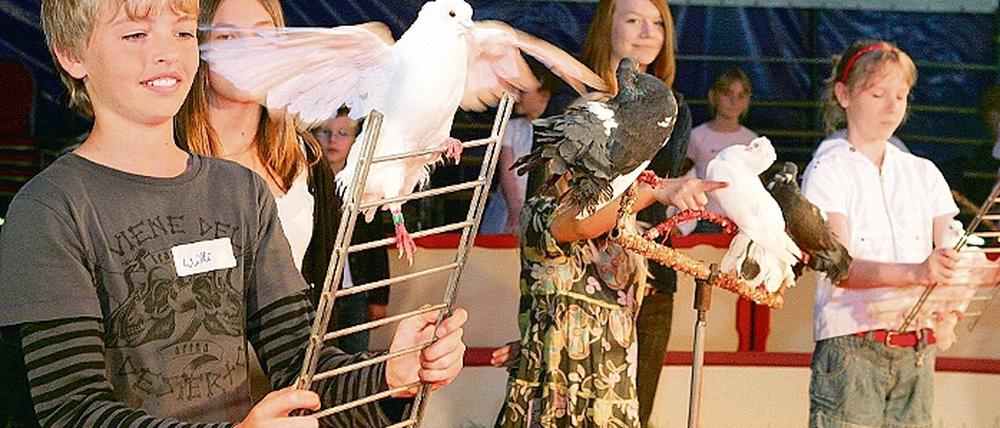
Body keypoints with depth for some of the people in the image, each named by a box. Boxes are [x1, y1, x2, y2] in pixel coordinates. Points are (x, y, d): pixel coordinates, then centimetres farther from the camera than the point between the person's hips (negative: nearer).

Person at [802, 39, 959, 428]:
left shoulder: (923, 173, 15)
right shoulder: (827, 171, 0)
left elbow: (951, 251, 5)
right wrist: (916, 272, -29)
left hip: (917, 349, 4)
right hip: (851, 348, -4)